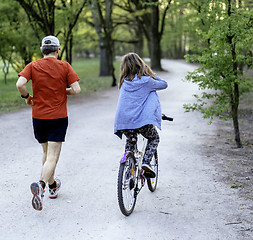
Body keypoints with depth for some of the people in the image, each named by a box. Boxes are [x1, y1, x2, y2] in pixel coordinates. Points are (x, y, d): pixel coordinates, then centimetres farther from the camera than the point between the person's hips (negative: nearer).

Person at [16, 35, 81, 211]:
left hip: (39, 116, 3)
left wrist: (27, 97, 3)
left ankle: (53, 186, 35)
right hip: (58, 117, -2)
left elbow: (20, 84, -16)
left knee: (46, 153, 21)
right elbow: (76, 89, -10)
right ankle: (41, 185, -29)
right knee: (52, 157, -4)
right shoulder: (64, 66, -3)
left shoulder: (33, 66, -1)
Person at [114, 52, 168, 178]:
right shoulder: (146, 81, -2)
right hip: (142, 120, -4)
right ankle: (146, 162, 1)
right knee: (154, 139, 22)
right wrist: (150, 73, 19)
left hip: (123, 120, 4)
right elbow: (164, 84, 13)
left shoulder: (124, 82, 10)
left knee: (130, 140, 33)